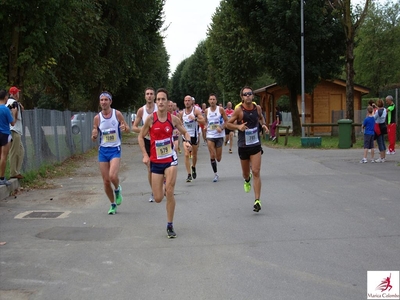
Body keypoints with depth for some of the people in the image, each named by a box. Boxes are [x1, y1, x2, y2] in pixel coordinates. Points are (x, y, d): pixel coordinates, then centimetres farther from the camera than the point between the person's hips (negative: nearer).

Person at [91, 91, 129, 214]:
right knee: (106, 181, 4)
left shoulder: (117, 114, -4)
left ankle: (117, 189, 11)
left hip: (115, 150, -3)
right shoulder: (97, 118, 1)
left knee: (112, 176, -23)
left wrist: (124, 128, -19)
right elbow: (94, 138, 7)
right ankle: (113, 205, 23)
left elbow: (128, 129, 5)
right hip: (103, 150, 3)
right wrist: (94, 135, -17)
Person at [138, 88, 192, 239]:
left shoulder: (173, 118, -4)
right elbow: (141, 137, 2)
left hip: (170, 159, 0)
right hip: (155, 161, 0)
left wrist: (187, 141, -12)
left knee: (169, 192, -13)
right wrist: (145, 155, -9)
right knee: (158, 198, 2)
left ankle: (170, 226, 3)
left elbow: (185, 132, 10)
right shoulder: (151, 118, -8)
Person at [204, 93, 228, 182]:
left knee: (218, 159, 3)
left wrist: (221, 128, -16)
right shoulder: (206, 111, 4)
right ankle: (215, 174, 3)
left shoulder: (220, 109, -4)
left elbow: (226, 121, -2)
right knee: (212, 156, -9)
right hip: (210, 135, 1)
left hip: (219, 135, -1)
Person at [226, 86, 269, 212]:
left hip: (256, 145, 1)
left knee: (256, 172, -9)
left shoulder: (257, 108, 0)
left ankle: (257, 201, -8)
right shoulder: (239, 110, -11)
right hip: (243, 146, -1)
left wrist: (263, 124, 2)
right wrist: (238, 126, -23)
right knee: (245, 172, 15)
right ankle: (247, 180, 54)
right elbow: (228, 124, -5)